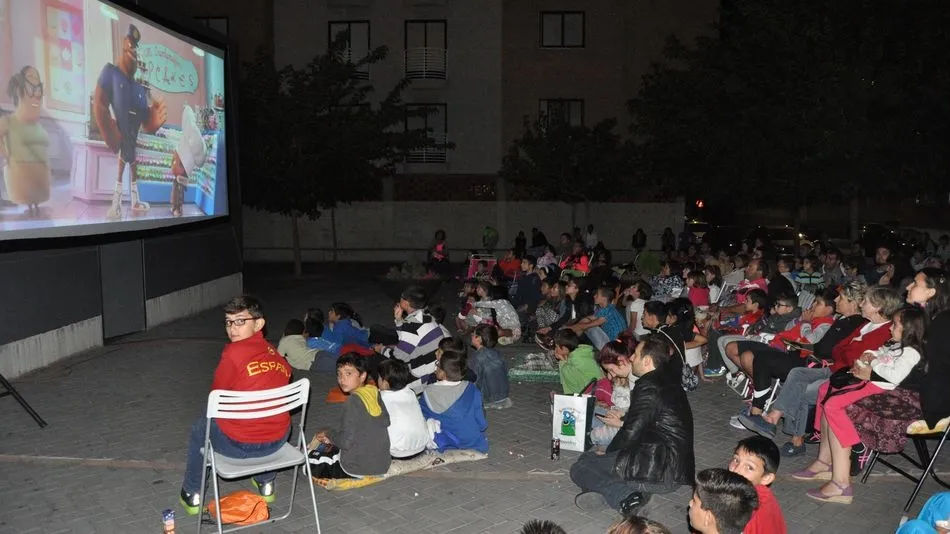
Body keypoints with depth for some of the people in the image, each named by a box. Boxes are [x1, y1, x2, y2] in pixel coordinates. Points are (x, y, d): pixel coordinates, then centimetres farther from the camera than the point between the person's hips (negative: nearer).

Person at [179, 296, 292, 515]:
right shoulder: (274, 353, 0)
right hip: (278, 440, 5)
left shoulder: (234, 352, -16)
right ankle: (266, 483, 50)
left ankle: (192, 495, 38)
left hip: (240, 445, -5)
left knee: (200, 427, 27)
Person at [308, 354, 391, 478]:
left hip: (358, 468, -7)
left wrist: (329, 434, -1)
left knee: (310, 462, 12)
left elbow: (346, 442, -23)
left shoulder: (354, 401, -21)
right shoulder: (375, 393, -2)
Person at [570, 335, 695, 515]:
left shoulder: (648, 387, -15)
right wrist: (622, 423, 34)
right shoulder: (670, 381, 13)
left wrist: (607, 452, 2)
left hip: (659, 472, -10)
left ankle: (625, 496, -21)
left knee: (580, 467, -3)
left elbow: (631, 434, -15)